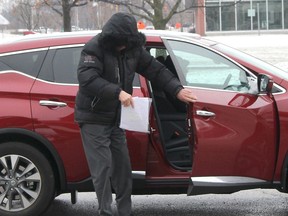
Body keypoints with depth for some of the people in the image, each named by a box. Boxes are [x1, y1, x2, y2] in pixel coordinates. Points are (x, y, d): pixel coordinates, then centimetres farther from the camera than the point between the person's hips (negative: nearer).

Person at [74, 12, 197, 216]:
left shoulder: (133, 48, 1)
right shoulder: (94, 48, -19)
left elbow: (156, 70, 5)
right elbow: (87, 79, -32)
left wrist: (177, 90, -7)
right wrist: (117, 92, -41)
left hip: (116, 117, 7)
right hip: (93, 118, -7)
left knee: (122, 167, 10)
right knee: (102, 167, -9)